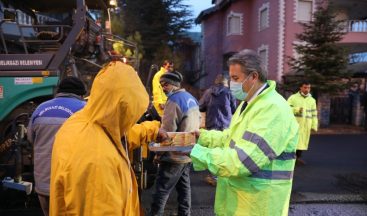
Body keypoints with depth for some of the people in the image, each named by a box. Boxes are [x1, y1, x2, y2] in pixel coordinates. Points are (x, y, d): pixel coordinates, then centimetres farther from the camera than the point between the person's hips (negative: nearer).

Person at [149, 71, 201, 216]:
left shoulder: (174, 101, -18)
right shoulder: (192, 99, 10)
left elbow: (166, 132, -20)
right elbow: (196, 125, 17)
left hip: (175, 155, -9)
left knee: (162, 189, -1)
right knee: (184, 186, 17)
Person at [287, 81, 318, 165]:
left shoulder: (312, 100, 13)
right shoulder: (293, 97, 1)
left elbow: (314, 114, 13)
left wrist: (314, 126, 8)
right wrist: (297, 109, -18)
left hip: (306, 124, 4)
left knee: (303, 140, 6)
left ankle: (298, 157, 17)